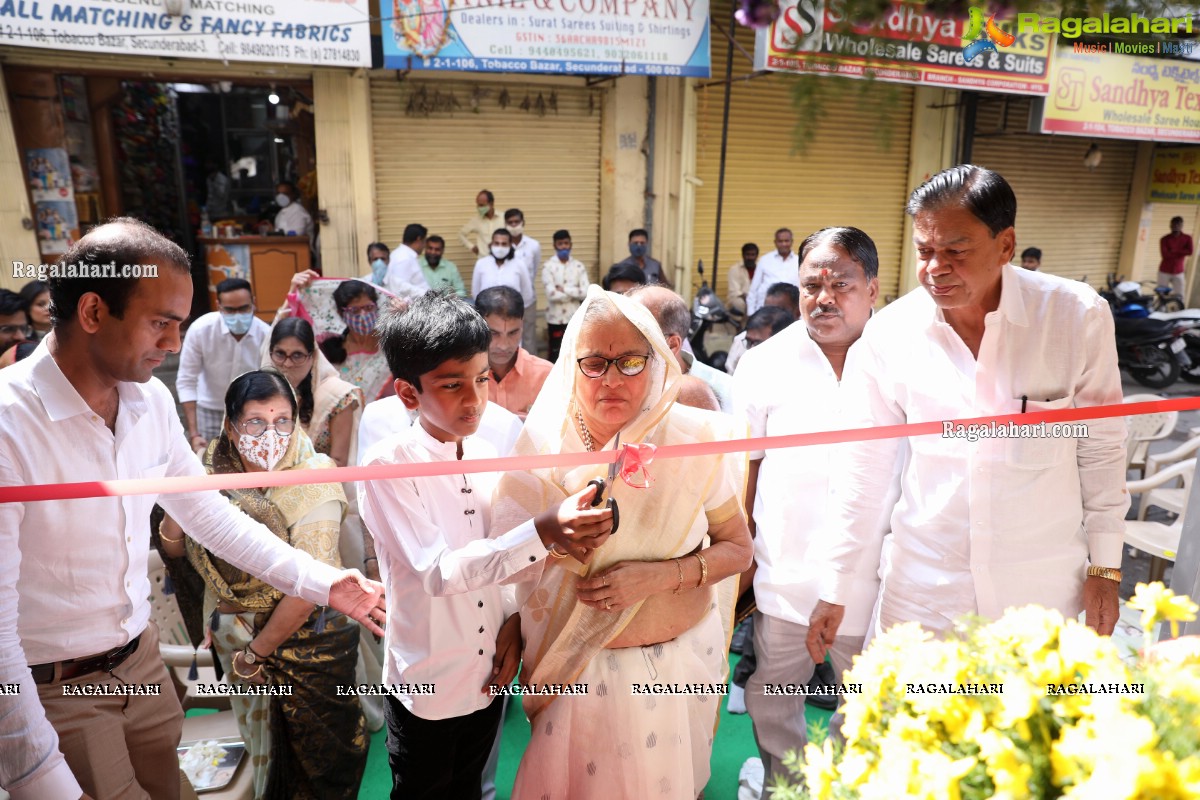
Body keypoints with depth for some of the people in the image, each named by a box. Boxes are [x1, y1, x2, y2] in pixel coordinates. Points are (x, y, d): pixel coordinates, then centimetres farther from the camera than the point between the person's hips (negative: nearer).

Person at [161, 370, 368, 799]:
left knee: (310, 753, 15)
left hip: (301, 644, -4)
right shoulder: (214, 473, -8)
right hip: (234, 636, 4)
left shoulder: (310, 484, -23)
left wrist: (257, 652, -14)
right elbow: (173, 546, 0)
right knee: (262, 748, 24)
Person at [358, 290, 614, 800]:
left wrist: (513, 621, -10)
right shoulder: (389, 465, -20)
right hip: (427, 687, -4)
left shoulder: (487, 457, -4)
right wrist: (543, 533, -39)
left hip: (488, 677, 4)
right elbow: (437, 570, -30)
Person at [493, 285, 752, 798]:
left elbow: (737, 548, -7)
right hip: (578, 670, 0)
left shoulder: (693, 438, -13)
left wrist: (661, 575, -21)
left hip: (682, 659, 1)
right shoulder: (541, 449, -13)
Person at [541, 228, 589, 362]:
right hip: (555, 318, -2)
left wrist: (564, 289, -14)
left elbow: (585, 292, -9)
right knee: (555, 353, 7)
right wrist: (574, 293, -10)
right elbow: (551, 294, -17)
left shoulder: (578, 265, 1)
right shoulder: (548, 266, -6)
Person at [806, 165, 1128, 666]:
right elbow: (863, 469, -3)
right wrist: (834, 592, 1)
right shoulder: (889, 333, -9)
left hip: (1042, 588, 0)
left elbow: (1101, 446, 1)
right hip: (922, 590, 1)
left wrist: (1105, 567, 4)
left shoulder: (1077, 316, -11)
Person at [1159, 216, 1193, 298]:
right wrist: (1182, 253, -12)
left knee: (1179, 296, -3)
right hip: (1165, 272, -2)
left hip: (1178, 273, 2)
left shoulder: (1187, 238, 0)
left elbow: (1190, 251, -17)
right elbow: (1165, 255, -20)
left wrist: (1174, 250, -15)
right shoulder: (1165, 239, -7)